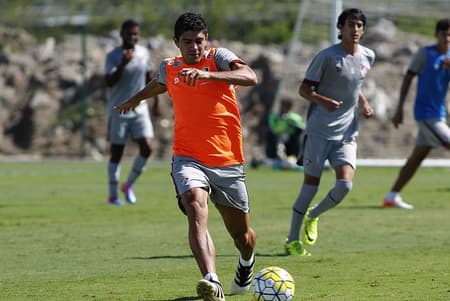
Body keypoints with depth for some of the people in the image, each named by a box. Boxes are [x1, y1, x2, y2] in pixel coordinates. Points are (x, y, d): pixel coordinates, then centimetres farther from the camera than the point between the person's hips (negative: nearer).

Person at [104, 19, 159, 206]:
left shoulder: (144, 53, 5)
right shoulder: (113, 56, -9)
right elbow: (109, 82, -20)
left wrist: (155, 101, 17)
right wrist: (123, 64, -31)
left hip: (140, 109, 4)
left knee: (147, 148, -9)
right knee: (117, 152, 1)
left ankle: (129, 185, 11)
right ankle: (112, 195, 9)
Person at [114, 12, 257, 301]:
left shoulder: (219, 57, -5)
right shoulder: (168, 68, 7)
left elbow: (250, 77, -25)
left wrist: (207, 74, -38)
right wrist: (136, 99, 53)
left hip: (228, 161, -1)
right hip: (188, 159, 1)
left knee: (241, 233, 12)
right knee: (196, 209, -30)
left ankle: (247, 262, 49)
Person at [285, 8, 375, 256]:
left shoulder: (367, 57, 8)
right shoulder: (327, 56, -10)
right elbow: (304, 89, -8)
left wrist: (364, 103, 8)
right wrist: (323, 101, -26)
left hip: (347, 133, 5)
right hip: (319, 130, -5)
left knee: (345, 184, -11)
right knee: (310, 186, -3)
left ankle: (312, 217, 18)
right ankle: (292, 241, 9)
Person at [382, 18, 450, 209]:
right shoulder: (425, 54, -7)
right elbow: (408, 78, -5)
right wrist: (399, 109, -9)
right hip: (426, 113, -7)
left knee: (417, 157, 6)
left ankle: (392, 197, 11)